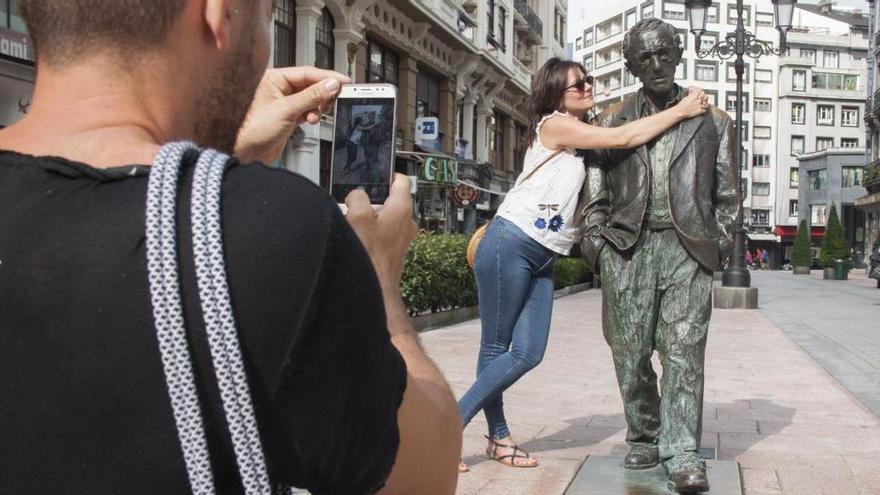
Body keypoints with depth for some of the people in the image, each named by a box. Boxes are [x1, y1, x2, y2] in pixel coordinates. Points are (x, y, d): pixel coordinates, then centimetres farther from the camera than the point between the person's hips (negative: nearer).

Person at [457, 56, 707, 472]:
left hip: (542, 258, 8)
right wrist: (681, 110, -6)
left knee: (528, 353, 0)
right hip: (510, 246, -8)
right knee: (496, 348, -4)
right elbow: (623, 139, -13)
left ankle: (498, 437, 12)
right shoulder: (555, 125, -8)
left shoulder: (582, 133, 19)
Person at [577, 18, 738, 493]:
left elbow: (726, 192, 15)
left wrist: (720, 241, 5)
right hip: (626, 246, 1)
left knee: (684, 352, -8)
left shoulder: (711, 119, 15)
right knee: (631, 352, 4)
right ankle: (644, 440, 20)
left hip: (687, 247, -1)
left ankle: (682, 455, -5)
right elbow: (594, 191, 13)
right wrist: (594, 240, 3)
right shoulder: (612, 119, 16)